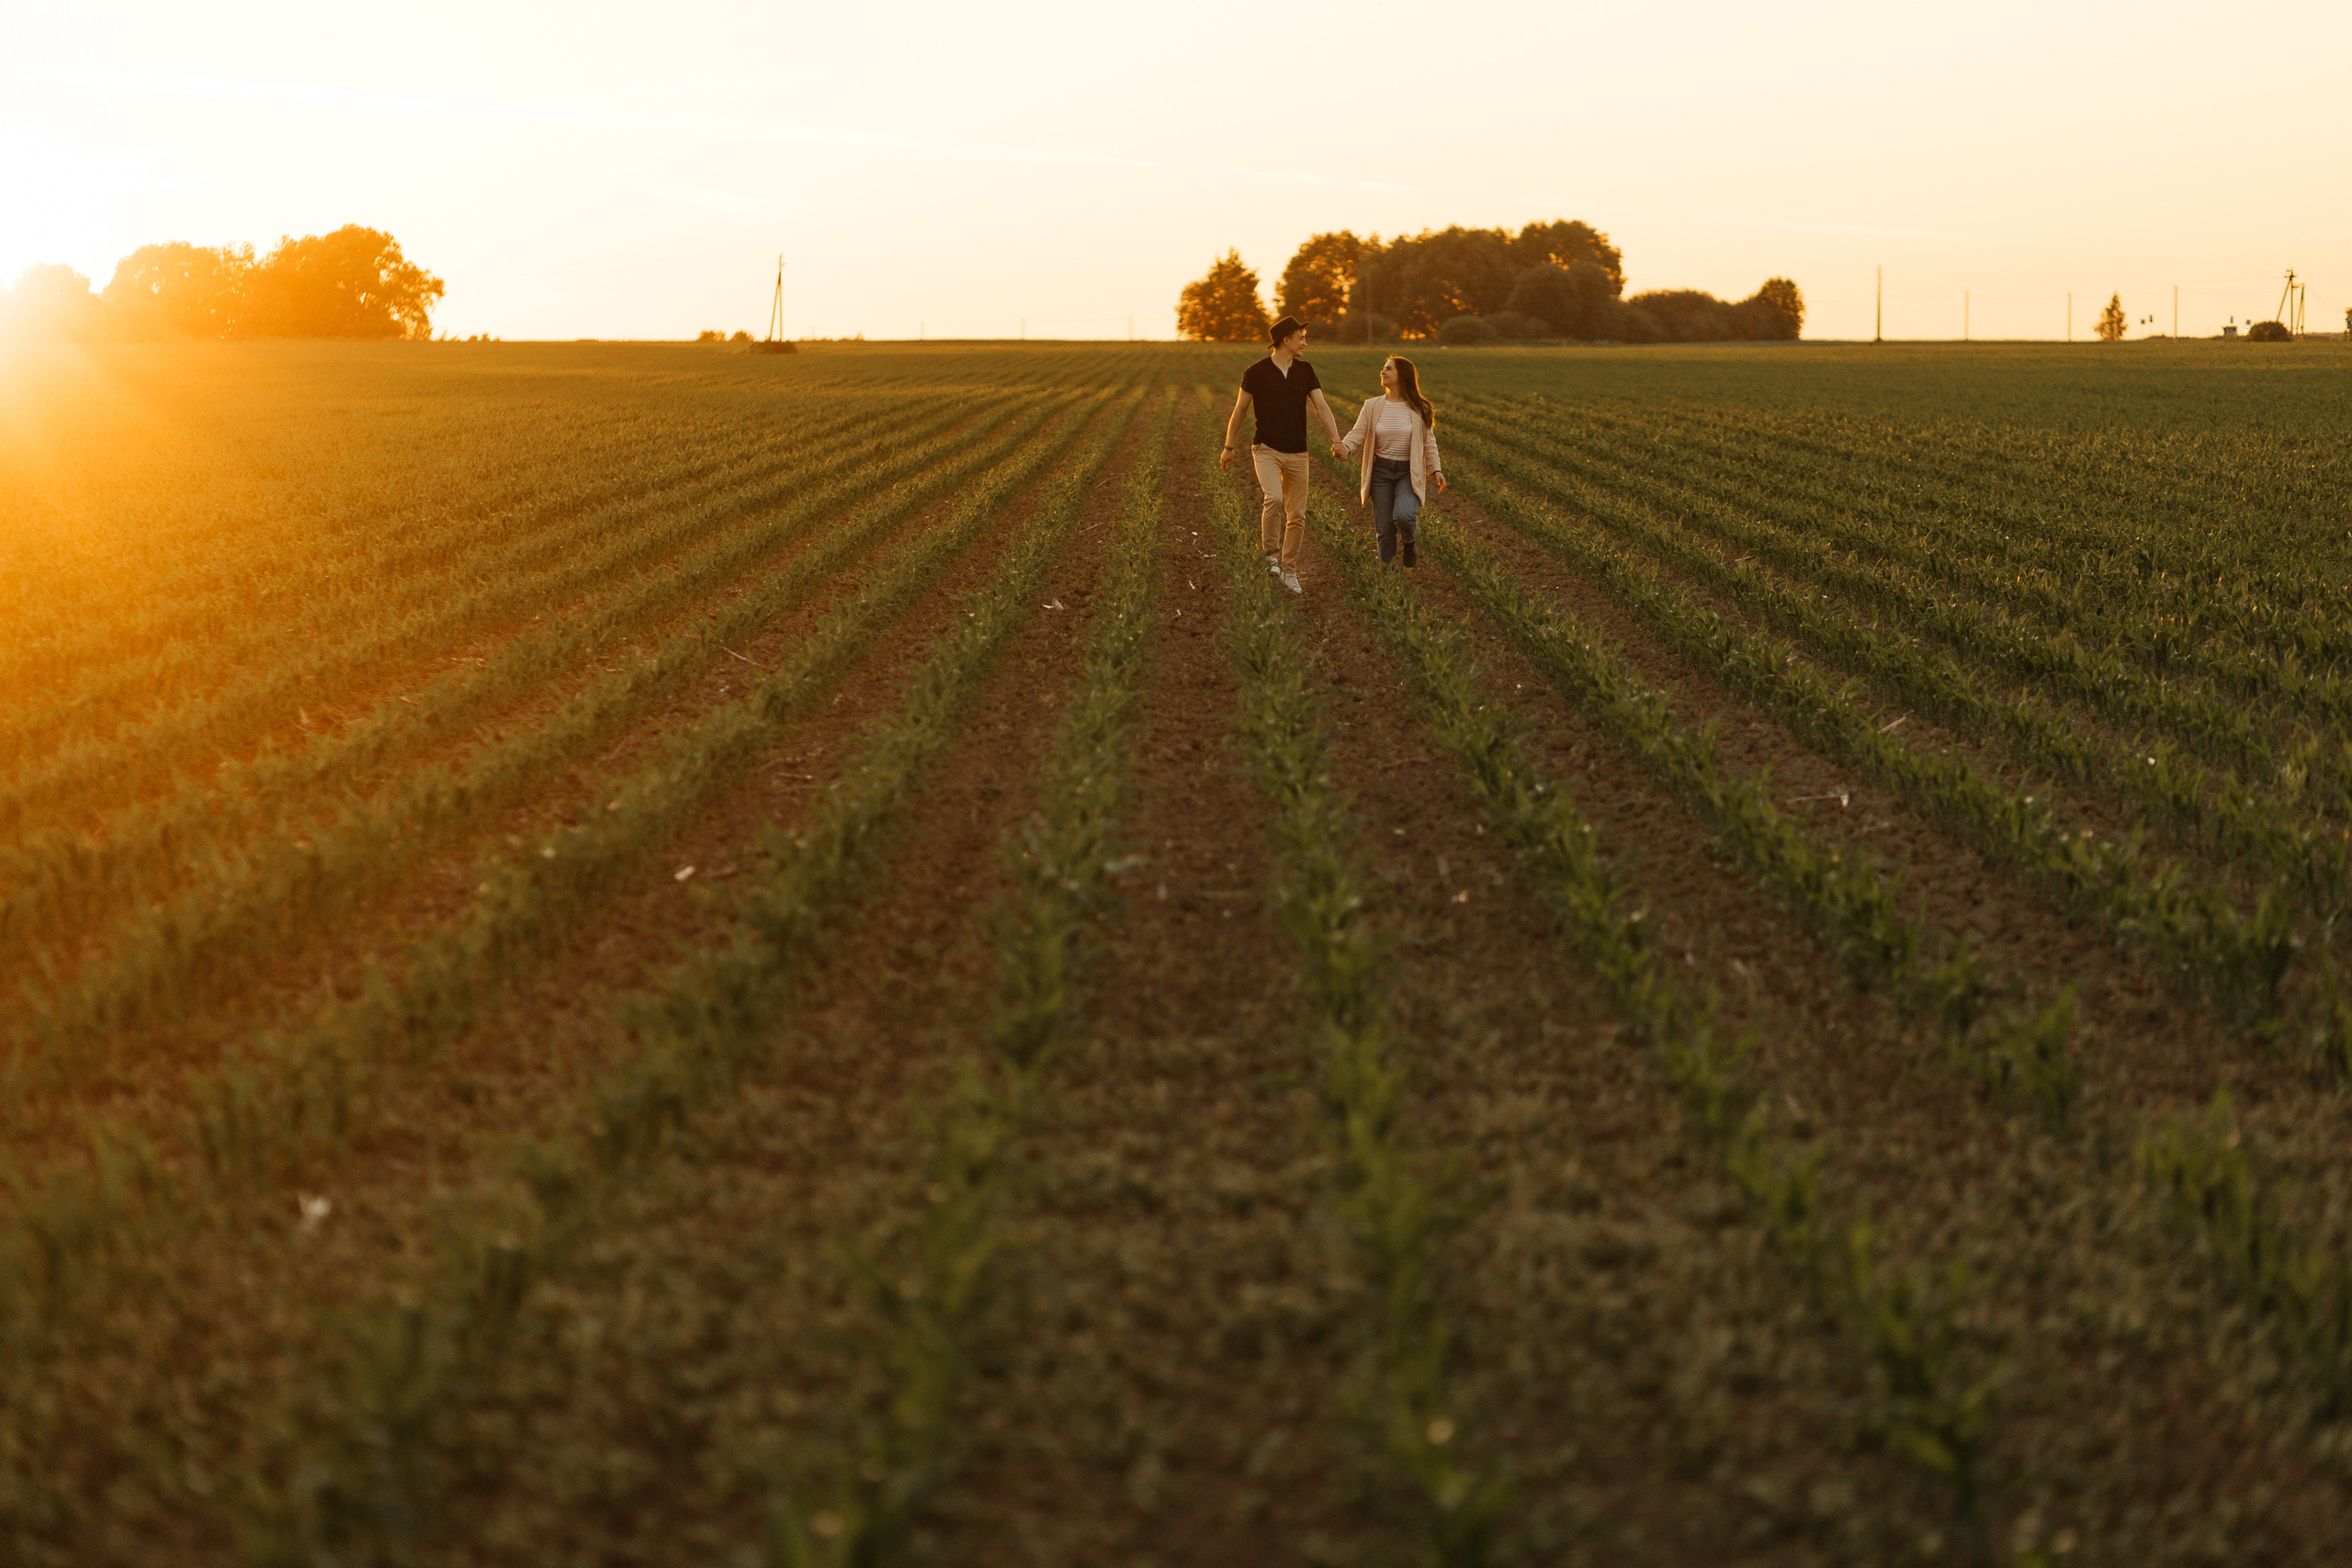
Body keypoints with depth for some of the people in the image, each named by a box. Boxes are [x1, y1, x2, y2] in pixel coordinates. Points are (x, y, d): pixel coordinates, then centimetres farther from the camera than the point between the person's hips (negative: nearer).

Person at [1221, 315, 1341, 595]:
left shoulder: (1305, 371, 7)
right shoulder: (1257, 372, -4)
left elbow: (1321, 406, 0)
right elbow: (1239, 410, 4)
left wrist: (1336, 439, -14)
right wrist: (1229, 448, 7)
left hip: (1297, 453, 4)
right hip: (1266, 449, -4)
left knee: (1297, 516, 4)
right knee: (1273, 498, -28)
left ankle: (1289, 571, 17)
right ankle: (1271, 554, -10)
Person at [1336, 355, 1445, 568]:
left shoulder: (1419, 409, 1)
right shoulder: (1372, 407, 4)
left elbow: (1429, 442, 7)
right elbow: (1357, 433, -4)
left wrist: (1435, 470, -1)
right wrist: (1344, 448, -25)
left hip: (1409, 473, -2)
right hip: (1380, 472, 2)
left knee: (1403, 516, -25)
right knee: (1384, 528, 0)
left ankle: (1409, 542, 10)